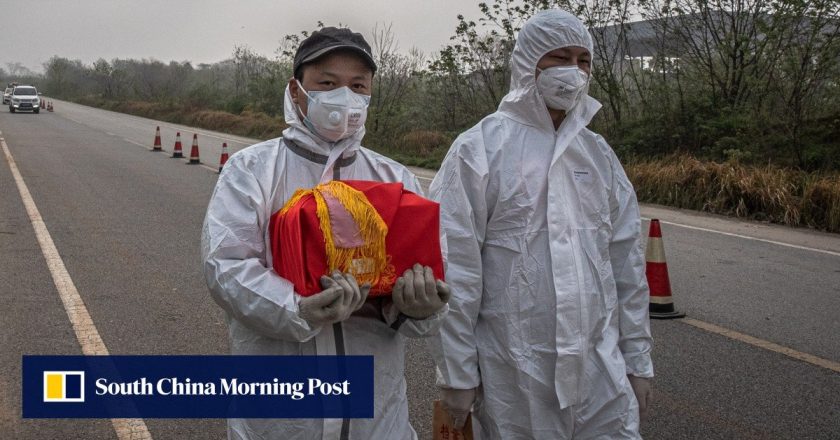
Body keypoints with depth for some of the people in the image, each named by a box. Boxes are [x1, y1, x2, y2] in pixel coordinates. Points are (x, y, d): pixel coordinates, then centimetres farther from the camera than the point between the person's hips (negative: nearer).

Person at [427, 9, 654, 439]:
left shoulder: (598, 154, 9)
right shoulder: (481, 148, -8)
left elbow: (627, 264, 11)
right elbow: (453, 270, -11)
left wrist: (636, 358, 10)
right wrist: (456, 373, -11)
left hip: (601, 370, 5)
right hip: (513, 375, -4)